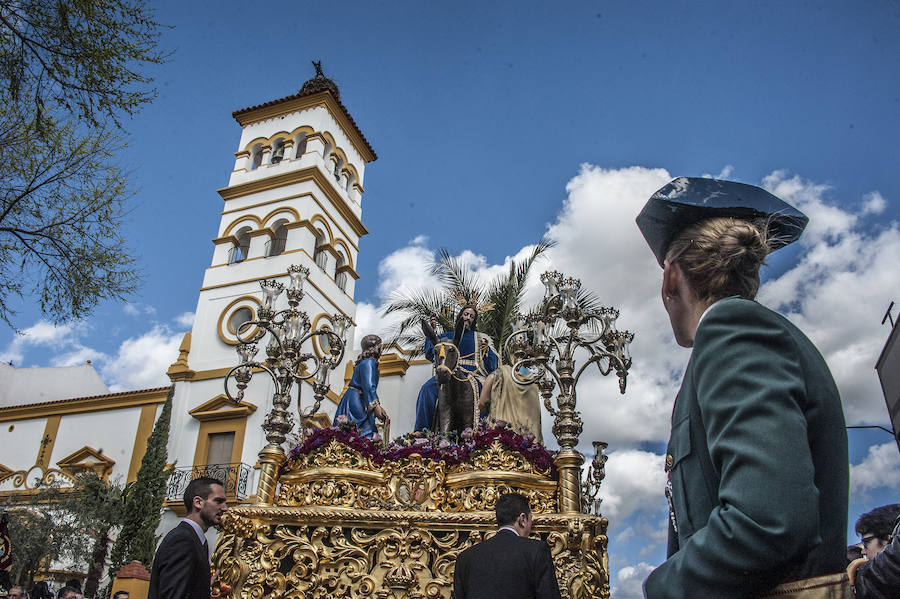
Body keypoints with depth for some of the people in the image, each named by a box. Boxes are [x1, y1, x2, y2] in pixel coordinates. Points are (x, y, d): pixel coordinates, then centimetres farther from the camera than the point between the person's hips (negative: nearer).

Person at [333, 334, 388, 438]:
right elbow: (368, 386, -22)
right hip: (356, 401, -10)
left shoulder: (365, 362, 19)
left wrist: (378, 408, 23)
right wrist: (376, 406, -27)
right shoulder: (369, 362, -11)